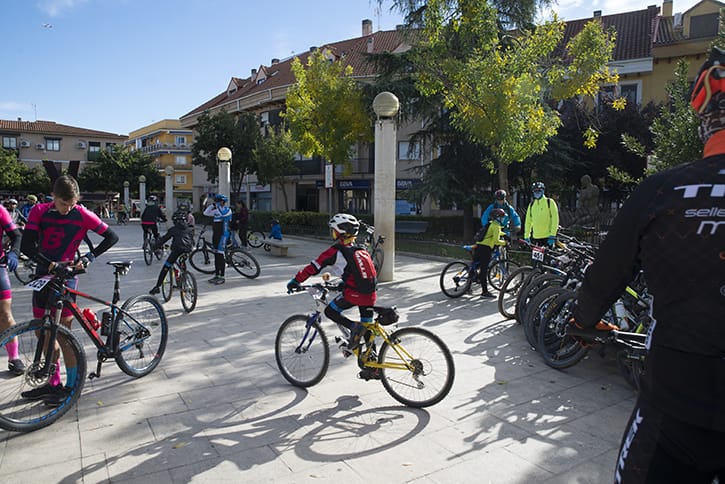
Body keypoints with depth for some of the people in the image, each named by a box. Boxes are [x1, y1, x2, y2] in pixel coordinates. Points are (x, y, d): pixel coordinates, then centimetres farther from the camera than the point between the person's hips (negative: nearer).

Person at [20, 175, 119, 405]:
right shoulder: (40, 211, -1)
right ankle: (53, 382, 24)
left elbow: (111, 237, -3)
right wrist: (49, 263, -22)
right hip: (43, 274, 5)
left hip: (66, 276, -4)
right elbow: (26, 245, -8)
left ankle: (72, 384, 7)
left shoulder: (83, 215, -8)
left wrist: (88, 257, -11)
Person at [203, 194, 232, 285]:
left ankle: (221, 277, -5)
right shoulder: (216, 211, 15)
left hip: (223, 235, -8)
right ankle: (216, 275, 19)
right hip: (215, 234, 8)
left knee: (220, 255, -10)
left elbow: (222, 214, -28)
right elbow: (206, 213, 12)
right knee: (216, 255, 11)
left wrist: (218, 205, -17)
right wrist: (213, 205, 6)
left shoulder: (227, 210, -8)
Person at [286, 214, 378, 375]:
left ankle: (353, 327, -9)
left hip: (354, 294, -7)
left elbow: (313, 267, -4)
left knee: (330, 311, 14)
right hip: (370, 295, 7)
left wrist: (295, 281, 6)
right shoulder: (360, 250, 19)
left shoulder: (335, 251, -2)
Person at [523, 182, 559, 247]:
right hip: (535, 237, 4)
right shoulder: (531, 204, 12)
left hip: (547, 237, -4)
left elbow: (555, 219, -7)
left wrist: (552, 235, -13)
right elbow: (528, 221, 14)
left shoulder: (550, 202, -2)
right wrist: (526, 236, 9)